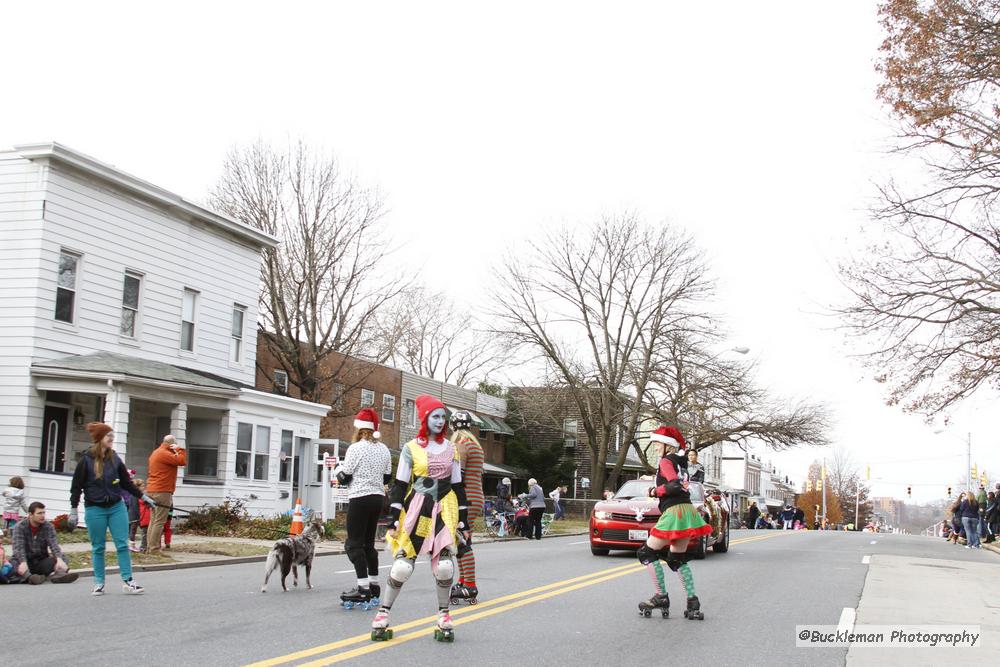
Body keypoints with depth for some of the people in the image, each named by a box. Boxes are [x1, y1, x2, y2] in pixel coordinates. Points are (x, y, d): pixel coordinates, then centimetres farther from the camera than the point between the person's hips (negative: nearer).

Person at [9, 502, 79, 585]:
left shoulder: (48, 527, -1)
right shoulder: (20, 527, -8)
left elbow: (54, 544, -16)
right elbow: (18, 547, -23)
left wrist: (59, 559, -36)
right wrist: (23, 563, -42)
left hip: (42, 562, 3)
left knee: (62, 558, -19)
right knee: (15, 562, -32)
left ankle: (58, 574, -51)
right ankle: (28, 576, -60)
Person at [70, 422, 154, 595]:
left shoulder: (115, 459, 4)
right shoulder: (86, 460, -7)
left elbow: (126, 482, 13)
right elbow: (76, 487, -3)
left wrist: (143, 496, 12)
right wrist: (73, 510, -6)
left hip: (117, 507, 3)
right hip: (95, 509, -3)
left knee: (122, 544, 1)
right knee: (98, 547, 6)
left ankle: (127, 580, 5)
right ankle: (99, 583, 16)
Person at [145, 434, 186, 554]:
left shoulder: (156, 452, 19)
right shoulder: (164, 454, -13)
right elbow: (182, 461, -18)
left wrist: (175, 451, 9)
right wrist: (179, 449, -5)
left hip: (153, 490, 10)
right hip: (162, 491, -10)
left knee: (154, 520, 11)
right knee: (160, 521, -10)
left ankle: (150, 546, 11)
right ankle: (154, 548, -12)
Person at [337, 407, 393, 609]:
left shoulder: (356, 448, -12)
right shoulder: (384, 449, 7)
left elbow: (344, 478, -8)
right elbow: (387, 478, 14)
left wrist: (339, 469, 13)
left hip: (360, 499, -7)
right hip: (378, 498, 7)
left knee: (354, 544, -4)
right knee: (369, 543, 16)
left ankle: (363, 588, -11)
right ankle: (374, 586, 20)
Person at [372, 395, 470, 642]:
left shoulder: (451, 449, 10)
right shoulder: (411, 448, 0)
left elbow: (458, 486, 12)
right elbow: (399, 485, 0)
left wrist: (463, 520, 9)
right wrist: (394, 519, -6)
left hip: (444, 511, 2)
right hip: (416, 510, -2)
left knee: (444, 566, -6)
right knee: (402, 565, -6)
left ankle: (444, 616, 12)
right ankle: (383, 615, 7)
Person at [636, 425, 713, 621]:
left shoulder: (666, 462, -6)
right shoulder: (681, 461, 19)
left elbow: (674, 485, -20)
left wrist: (655, 491, -7)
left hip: (674, 512, -9)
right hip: (687, 510, 9)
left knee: (647, 553, -1)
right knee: (677, 559, 15)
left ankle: (661, 597, -6)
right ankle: (693, 603, 8)